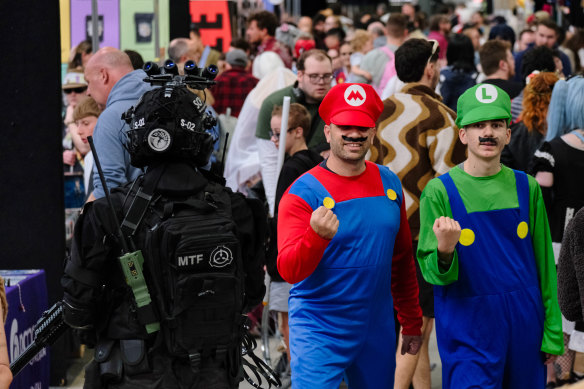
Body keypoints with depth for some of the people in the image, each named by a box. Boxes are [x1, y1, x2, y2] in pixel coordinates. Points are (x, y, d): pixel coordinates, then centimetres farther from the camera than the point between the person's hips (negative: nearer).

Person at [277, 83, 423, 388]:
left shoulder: (389, 183, 6)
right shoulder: (303, 193, -10)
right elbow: (288, 271, -20)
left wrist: (411, 323, 18)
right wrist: (317, 235, -38)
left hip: (378, 332, 5)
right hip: (319, 333, -5)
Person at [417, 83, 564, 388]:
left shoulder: (526, 187, 6)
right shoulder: (439, 191, -5)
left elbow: (544, 263, 9)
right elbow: (433, 274, -6)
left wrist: (552, 333, 7)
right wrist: (444, 250, -28)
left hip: (526, 324, 4)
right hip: (468, 329, -3)